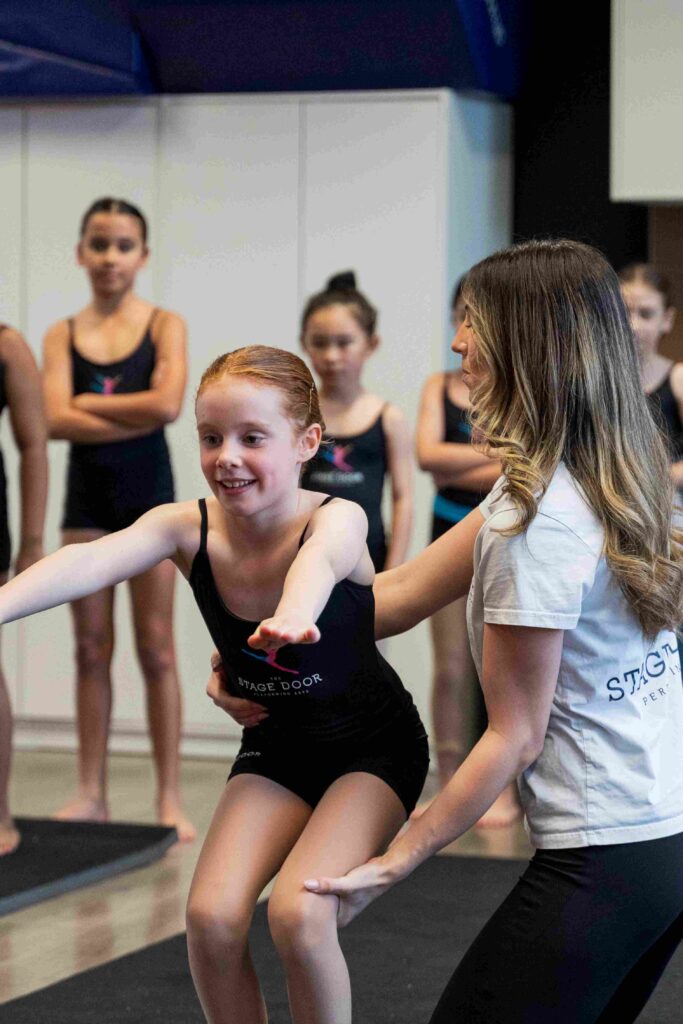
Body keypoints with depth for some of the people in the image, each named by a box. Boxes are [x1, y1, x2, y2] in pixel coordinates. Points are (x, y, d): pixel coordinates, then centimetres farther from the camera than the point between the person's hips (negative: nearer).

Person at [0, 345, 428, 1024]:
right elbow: (90, 563, -35)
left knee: (296, 913, -23)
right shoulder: (187, 528, -15)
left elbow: (319, 560, -50)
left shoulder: (337, 520, -25)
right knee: (211, 916, -14)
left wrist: (295, 612, -76)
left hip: (372, 745, -4)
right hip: (274, 744, 4)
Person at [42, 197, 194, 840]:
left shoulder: (164, 326, -1)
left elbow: (167, 403, -18)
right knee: (91, 648, 6)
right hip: (87, 495, 2)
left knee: (156, 648, 0)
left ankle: (169, 797, 2)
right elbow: (55, 420, -10)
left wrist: (88, 402, -9)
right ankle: (91, 793, 11)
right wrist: (136, 416, -16)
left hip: (148, 495, -2)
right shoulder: (62, 335, 4)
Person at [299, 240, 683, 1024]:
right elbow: (406, 592, 10)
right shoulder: (600, 482, 8)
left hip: (603, 861, -9)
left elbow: (515, 739, -14)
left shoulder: (539, 520, -19)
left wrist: (391, 865, -9)